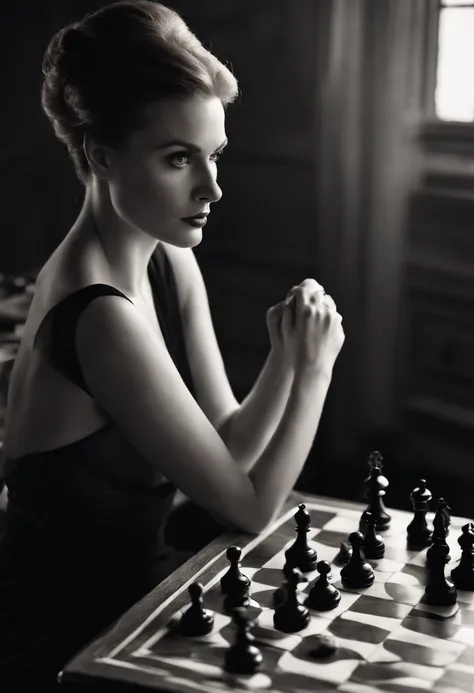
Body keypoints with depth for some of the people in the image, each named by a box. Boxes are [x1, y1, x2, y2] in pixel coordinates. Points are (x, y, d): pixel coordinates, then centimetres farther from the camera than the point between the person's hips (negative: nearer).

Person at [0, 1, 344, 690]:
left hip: (132, 588, 7)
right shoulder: (100, 317, -30)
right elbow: (250, 508, -21)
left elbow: (228, 449, -2)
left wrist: (285, 356, -17)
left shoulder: (170, 263, -3)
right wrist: (313, 366, -14)